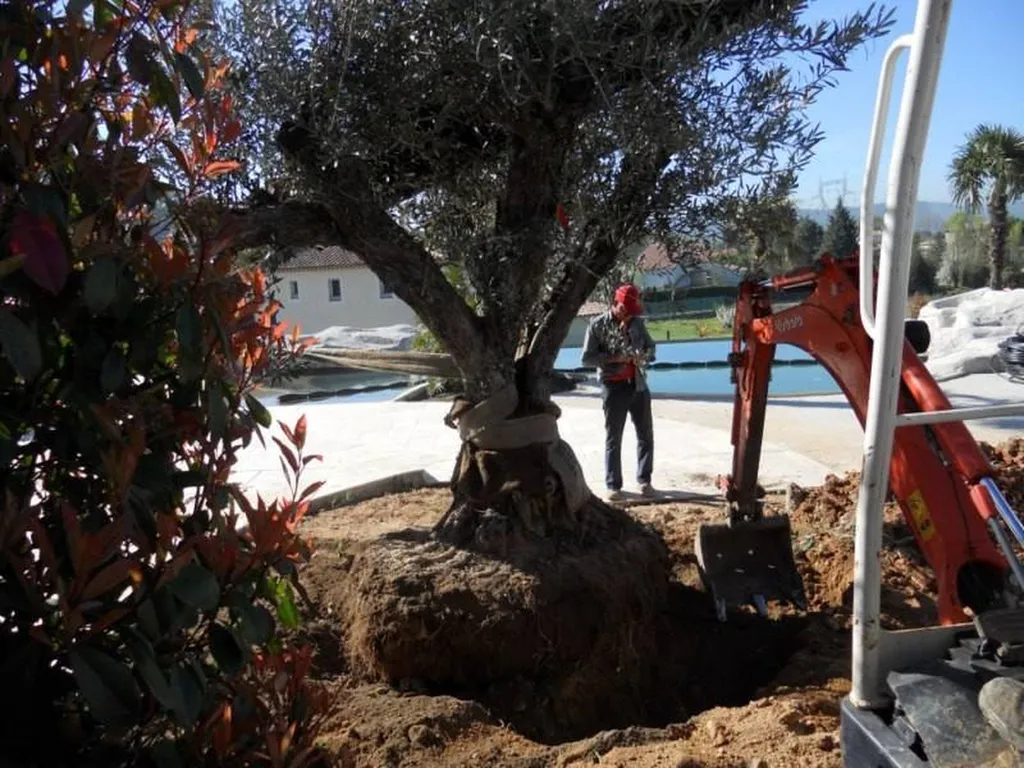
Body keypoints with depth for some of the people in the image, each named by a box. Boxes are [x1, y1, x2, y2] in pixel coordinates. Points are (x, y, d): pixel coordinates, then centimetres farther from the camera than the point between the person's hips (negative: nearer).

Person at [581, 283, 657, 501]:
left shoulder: (636, 322, 5)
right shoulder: (597, 325, -7)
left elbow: (650, 347, 14)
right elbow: (587, 358, -10)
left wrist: (643, 356, -9)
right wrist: (614, 358, -21)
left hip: (638, 384, 4)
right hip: (614, 387, -4)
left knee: (646, 435, 8)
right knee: (613, 439, 3)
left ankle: (644, 480, 21)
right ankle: (613, 485, 11)